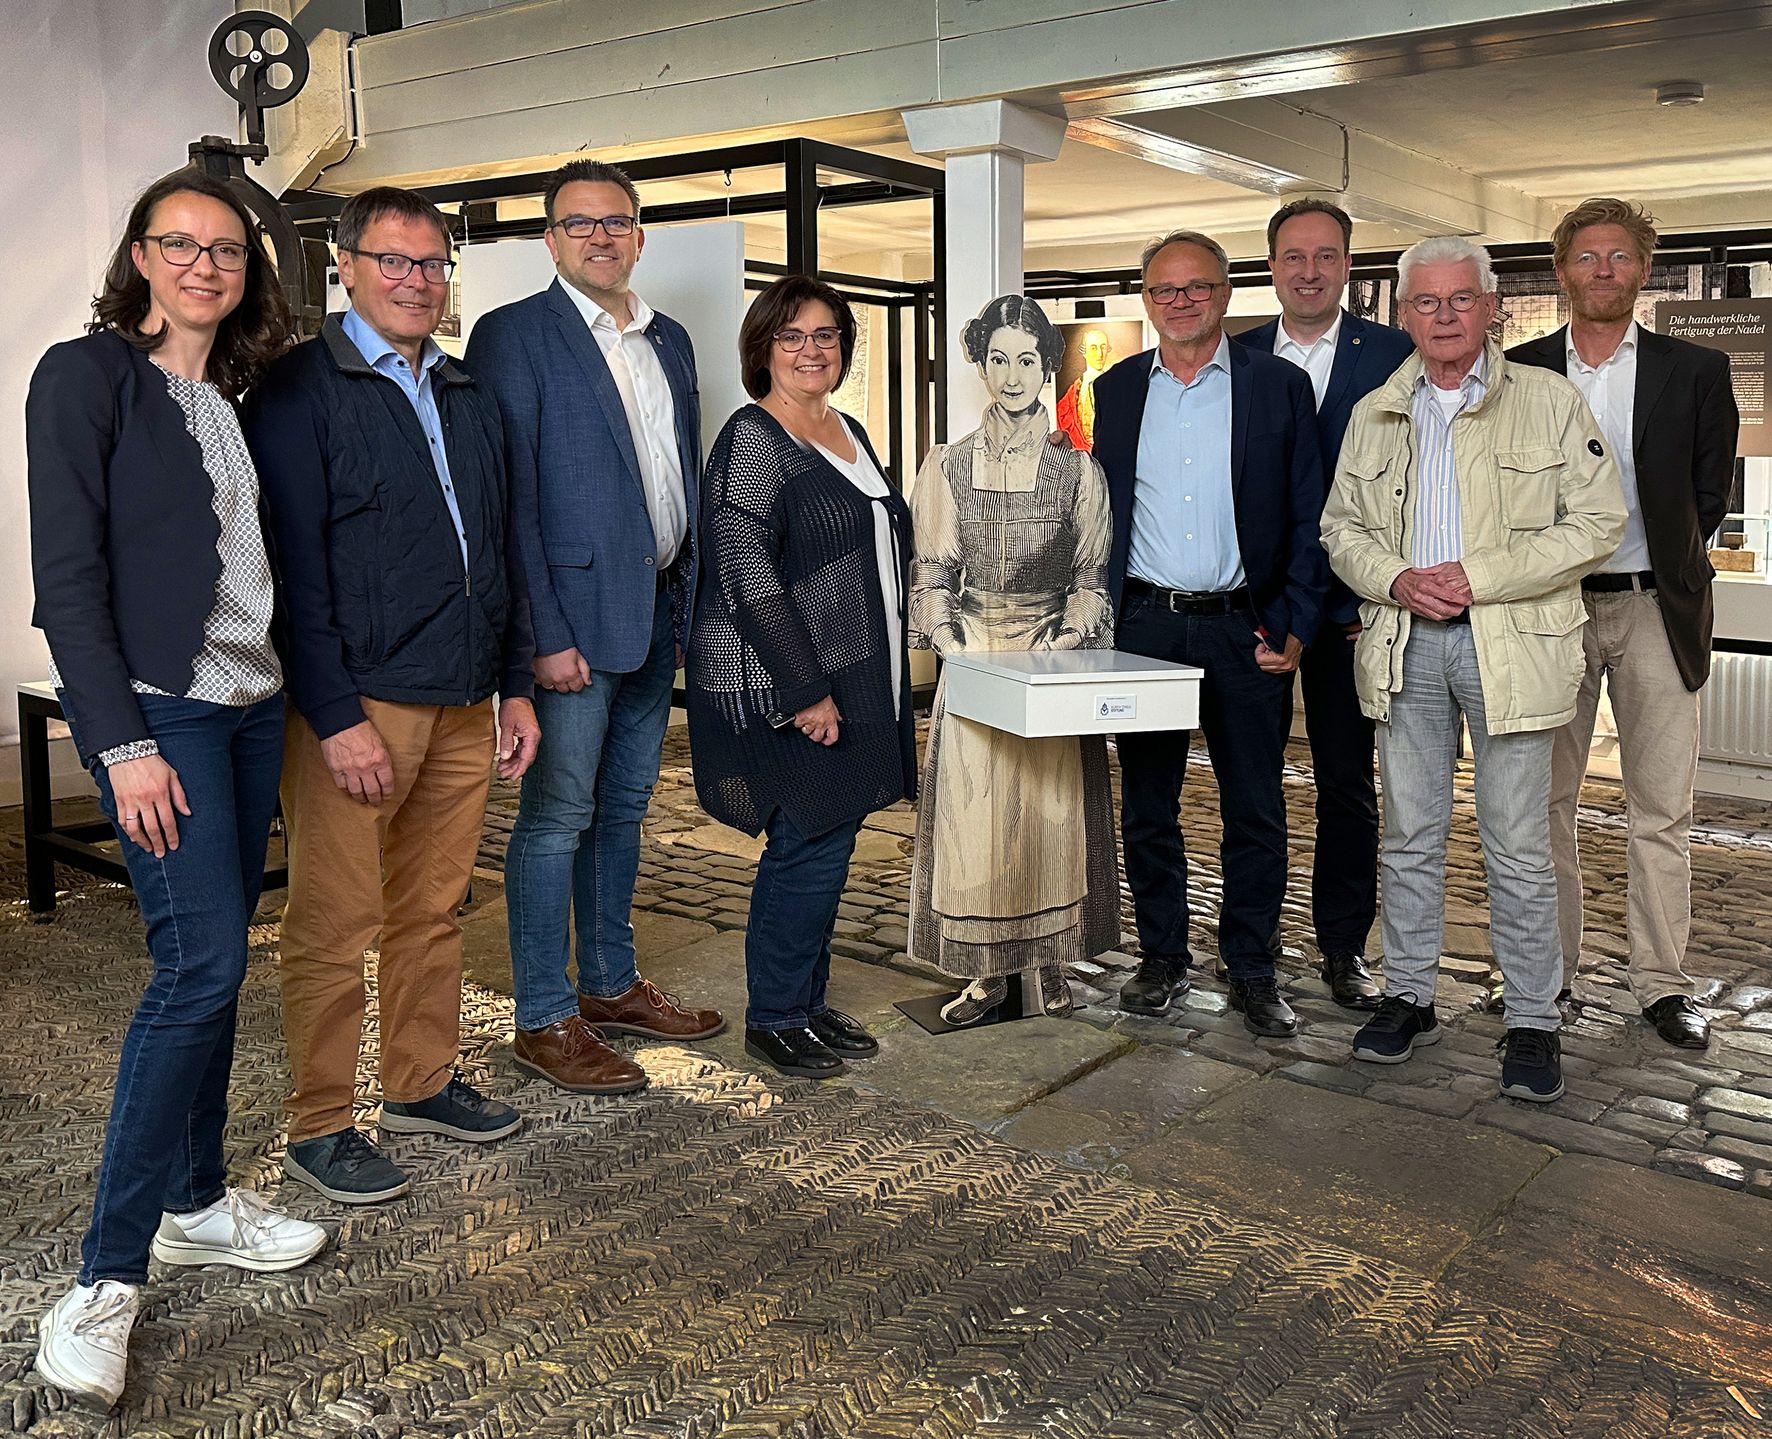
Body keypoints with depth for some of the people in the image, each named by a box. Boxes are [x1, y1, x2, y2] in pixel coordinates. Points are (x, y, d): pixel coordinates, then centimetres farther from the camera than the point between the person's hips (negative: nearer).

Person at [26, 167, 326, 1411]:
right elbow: (67, 573, -11)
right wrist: (124, 745, -17)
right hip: (156, 706, -7)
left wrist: (286, 687, 6)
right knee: (202, 961, -13)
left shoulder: (233, 398, 14)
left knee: (217, 958, 11)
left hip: (250, 703, 7)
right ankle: (108, 1277, -4)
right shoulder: (87, 376, -6)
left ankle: (198, 1203, 24)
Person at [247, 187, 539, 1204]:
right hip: (354, 706, -6)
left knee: (435, 908, 14)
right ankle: (320, 1128, 13)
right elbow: (294, 565, -11)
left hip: (463, 706, 6)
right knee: (339, 923, 0)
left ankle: (424, 1083, 29)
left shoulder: (470, 399, 16)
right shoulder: (301, 388, -5)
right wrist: (337, 718, -17)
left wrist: (516, 684, 14)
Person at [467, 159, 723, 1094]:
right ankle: (544, 1020, 9)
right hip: (575, 612, -7)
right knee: (557, 816, -1)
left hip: (659, 610, 7)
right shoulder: (514, 335, -6)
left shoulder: (669, 340, 15)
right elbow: (510, 495, -12)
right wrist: (545, 633, -18)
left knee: (623, 807, 15)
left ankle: (611, 985, 28)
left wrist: (691, 597, 11)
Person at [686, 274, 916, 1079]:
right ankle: (773, 1020, 13)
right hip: (782, 690, -8)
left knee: (827, 844, 13)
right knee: (808, 848, -3)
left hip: (851, 681, 8)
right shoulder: (752, 440, -12)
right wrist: (806, 692, -22)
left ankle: (807, 1002, 26)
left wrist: (883, 683, 18)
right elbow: (746, 575, -19)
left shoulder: (849, 433, 15)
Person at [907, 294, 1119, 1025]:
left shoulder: (1077, 467, 1)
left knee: (1052, 812, 2)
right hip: (974, 657, 1)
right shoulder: (949, 466, 4)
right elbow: (933, 572, 4)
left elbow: (1092, 575, 3)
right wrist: (947, 638, -12)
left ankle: (1046, 964, 16)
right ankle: (987, 969, 12)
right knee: (973, 810, 0)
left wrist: (1068, 638, -13)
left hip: (1054, 656, -1)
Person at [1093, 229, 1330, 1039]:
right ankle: (1162, 958, 23)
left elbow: (1308, 517, 0)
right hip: (1144, 627, 2)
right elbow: (1103, 512, 10)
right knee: (1146, 806, 8)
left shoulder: (1279, 386, 2)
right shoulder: (1116, 390, 9)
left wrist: (1294, 627, -7)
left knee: (1255, 812, 5)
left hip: (1244, 630, -2)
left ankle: (1252, 972, 18)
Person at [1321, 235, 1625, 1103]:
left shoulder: (1550, 402, 1)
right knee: (1410, 836, 10)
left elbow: (1596, 524, -5)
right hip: (1404, 643, 3)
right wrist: (1395, 579, -7)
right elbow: (1342, 527, 13)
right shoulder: (1374, 415, 12)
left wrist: (1478, 577, -13)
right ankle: (1408, 997, 23)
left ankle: (1532, 1023, 12)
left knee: (1517, 847, 1)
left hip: (1510, 643, -3)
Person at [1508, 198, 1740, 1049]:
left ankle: (1662, 985, 11)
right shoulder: (1520, 372, 6)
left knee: (1662, 810, 2)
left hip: (1654, 609, 0)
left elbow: (1709, 493, 8)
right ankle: (1549, 971, 17)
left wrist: (1665, 569, 2)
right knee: (1547, 801, 6)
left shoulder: (1697, 372, 5)